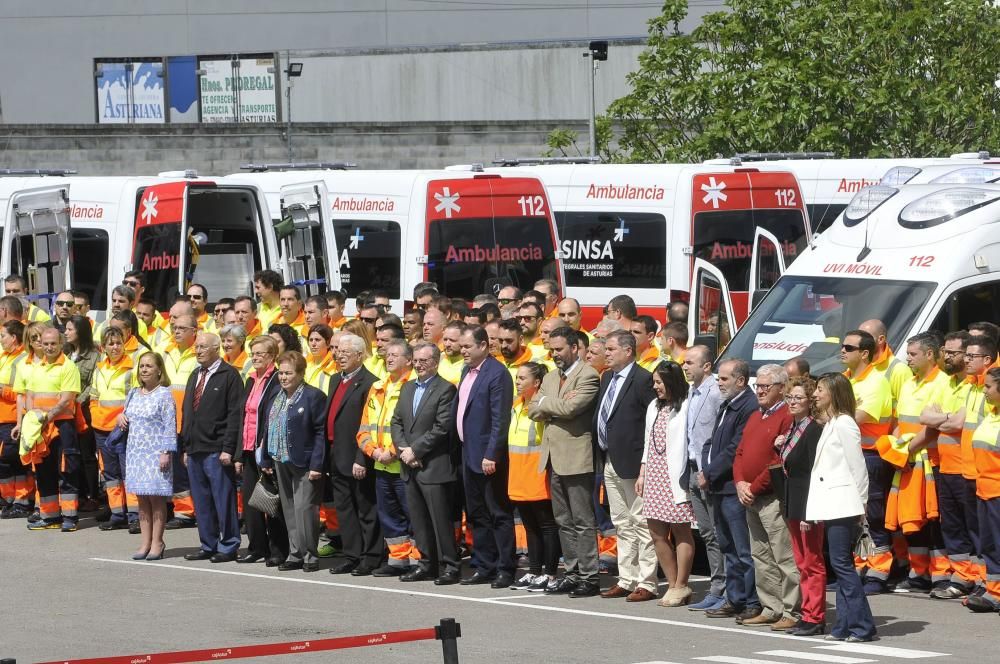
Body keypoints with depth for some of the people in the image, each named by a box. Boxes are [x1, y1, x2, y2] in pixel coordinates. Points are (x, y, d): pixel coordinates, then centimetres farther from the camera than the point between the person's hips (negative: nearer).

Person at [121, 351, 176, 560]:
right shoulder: (134, 394, 12)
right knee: (142, 498, 7)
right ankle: (145, 542, 11)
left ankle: (157, 543, 2)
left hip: (156, 454, -6)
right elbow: (128, 417, 26)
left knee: (156, 498, -3)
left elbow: (170, 426, -10)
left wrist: (166, 452, -16)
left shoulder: (164, 394, -7)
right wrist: (121, 417, 2)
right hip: (135, 452, 6)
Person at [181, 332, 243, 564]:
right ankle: (208, 546, 16)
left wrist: (228, 449, -16)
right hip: (195, 450, 8)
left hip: (216, 450, -8)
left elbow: (234, 414, -11)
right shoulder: (195, 376, 18)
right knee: (201, 501, 10)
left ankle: (228, 547, 2)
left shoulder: (228, 376, -6)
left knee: (223, 500, -4)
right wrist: (186, 447, 15)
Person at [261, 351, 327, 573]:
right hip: (281, 463, 8)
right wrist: (266, 459, 13)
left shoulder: (314, 397, -10)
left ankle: (310, 555, -1)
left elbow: (320, 433, -13)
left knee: (304, 508, -10)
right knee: (289, 510, 10)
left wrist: (316, 465, -17)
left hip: (304, 463, -8)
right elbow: (269, 429, 18)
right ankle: (295, 554, 16)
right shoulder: (277, 398, 13)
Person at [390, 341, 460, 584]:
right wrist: (403, 450, -2)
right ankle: (427, 564, 17)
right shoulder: (407, 388, 16)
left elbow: (442, 428, -14)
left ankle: (450, 566, -3)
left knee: (440, 519, -6)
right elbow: (396, 422, 14)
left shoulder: (445, 389, -7)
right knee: (419, 519, 10)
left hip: (435, 466, -7)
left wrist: (415, 450, -13)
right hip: (410, 466, 7)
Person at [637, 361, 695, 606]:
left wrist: (687, 475, -17)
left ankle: (680, 587, 2)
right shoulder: (654, 407, 17)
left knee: (681, 531, -2)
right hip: (654, 475, 9)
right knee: (657, 533, 6)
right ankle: (673, 585, 13)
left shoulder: (686, 407, -9)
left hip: (676, 476, -9)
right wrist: (642, 474, 18)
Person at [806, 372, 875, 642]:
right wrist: (811, 512, 17)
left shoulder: (843, 423, -9)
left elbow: (857, 467, -11)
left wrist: (859, 505, -9)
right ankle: (845, 626, 7)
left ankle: (862, 626, -10)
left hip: (842, 505, -9)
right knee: (841, 565, 7)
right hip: (830, 507, 9)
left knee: (842, 564, -10)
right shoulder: (829, 424, 19)